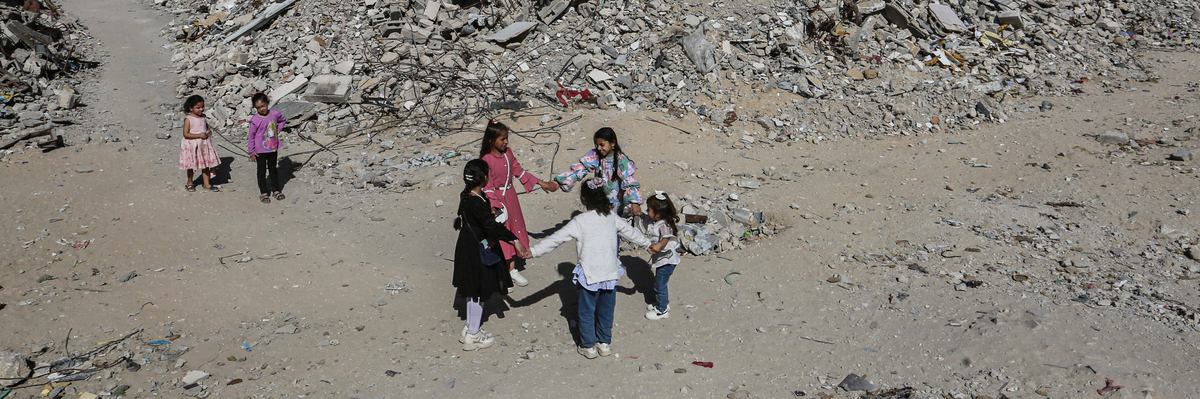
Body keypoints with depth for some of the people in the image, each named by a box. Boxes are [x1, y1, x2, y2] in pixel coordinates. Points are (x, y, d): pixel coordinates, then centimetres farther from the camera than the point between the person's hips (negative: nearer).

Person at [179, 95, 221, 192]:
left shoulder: (204, 118, 5)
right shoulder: (188, 120, -13)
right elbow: (186, 134, -17)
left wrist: (209, 133, -2)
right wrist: (199, 135, -23)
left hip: (204, 144, 5)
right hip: (192, 145, -5)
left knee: (206, 164, 7)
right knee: (192, 165, 8)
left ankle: (207, 184, 16)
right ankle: (190, 183, 26)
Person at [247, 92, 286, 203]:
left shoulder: (275, 114, -7)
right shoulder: (255, 120, -18)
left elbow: (283, 120, 17)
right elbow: (251, 136, -12)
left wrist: (278, 130, 2)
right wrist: (251, 152, -11)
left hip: (273, 148, 4)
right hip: (260, 151, -4)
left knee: (273, 169, 17)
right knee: (262, 171, 7)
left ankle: (276, 190, 28)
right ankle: (263, 193, 17)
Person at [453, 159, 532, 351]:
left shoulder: (466, 196, -1)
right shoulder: (478, 203, -29)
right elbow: (492, 226, -39)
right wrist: (514, 240, -45)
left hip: (467, 248, 9)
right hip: (478, 252, -9)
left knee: (473, 291, 22)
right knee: (479, 292, 5)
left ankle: (469, 329, 35)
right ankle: (473, 337, 17)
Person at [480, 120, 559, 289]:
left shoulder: (508, 152, -1)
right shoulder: (486, 159, -20)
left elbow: (519, 172, 11)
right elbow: (487, 188, -19)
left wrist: (542, 183, 12)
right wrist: (494, 207, -26)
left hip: (510, 196, 7)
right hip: (496, 199, -7)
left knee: (513, 231, 12)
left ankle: (512, 269, 24)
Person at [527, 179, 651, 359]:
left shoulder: (579, 222, -14)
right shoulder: (611, 217, 0)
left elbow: (556, 239, -13)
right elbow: (630, 232, 15)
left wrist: (533, 251, -8)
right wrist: (647, 243, 32)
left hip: (589, 275, -4)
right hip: (610, 273, 4)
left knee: (587, 311, 10)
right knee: (606, 310, 17)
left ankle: (588, 347, 18)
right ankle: (605, 343, 28)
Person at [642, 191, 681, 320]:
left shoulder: (663, 225, -28)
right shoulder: (652, 221, 1)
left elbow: (666, 237, -48)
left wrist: (659, 245, -66)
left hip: (666, 261, -10)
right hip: (661, 260, 10)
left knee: (660, 285, 2)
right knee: (659, 283, 24)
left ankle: (662, 310, 18)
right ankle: (663, 303, 43)